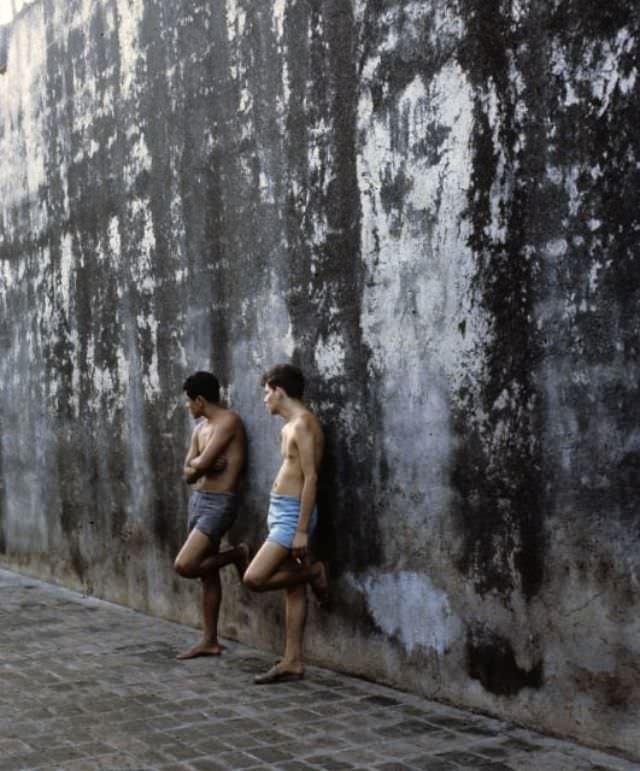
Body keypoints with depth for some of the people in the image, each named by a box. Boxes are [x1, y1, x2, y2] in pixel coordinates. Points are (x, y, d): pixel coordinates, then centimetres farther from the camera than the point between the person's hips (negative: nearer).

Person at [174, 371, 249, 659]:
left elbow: (202, 463, -20)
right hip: (198, 501, 9)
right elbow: (188, 474, 9)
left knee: (184, 566, -17)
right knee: (207, 574, 11)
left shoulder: (228, 421, -14)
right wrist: (202, 465, -10)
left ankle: (237, 554, 4)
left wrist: (195, 462, 1)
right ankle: (210, 641, 18)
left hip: (218, 504, -9)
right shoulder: (200, 428, 13)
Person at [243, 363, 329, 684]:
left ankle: (312, 572, 4)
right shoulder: (289, 426, 14)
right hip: (280, 511, 10)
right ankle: (292, 663, 14)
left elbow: (310, 479, -20)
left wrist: (302, 530, -23)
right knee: (293, 589, 10)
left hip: (293, 513, -10)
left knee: (254, 578, -15)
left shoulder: (304, 423, -16)